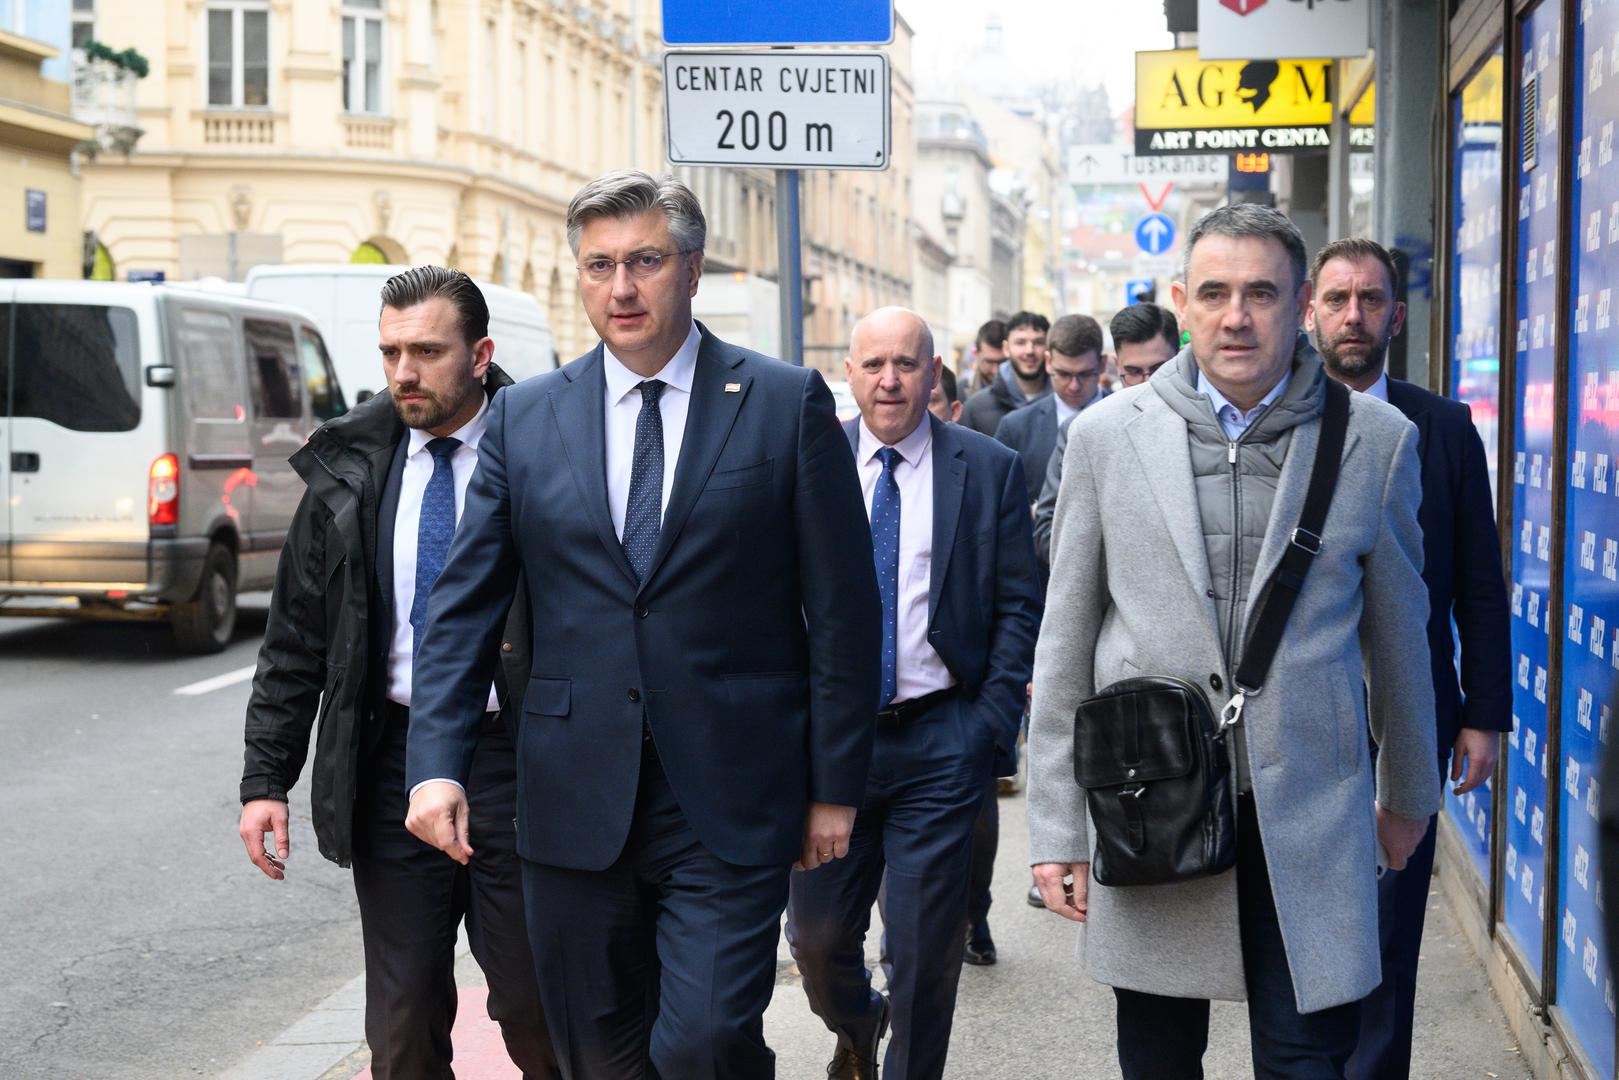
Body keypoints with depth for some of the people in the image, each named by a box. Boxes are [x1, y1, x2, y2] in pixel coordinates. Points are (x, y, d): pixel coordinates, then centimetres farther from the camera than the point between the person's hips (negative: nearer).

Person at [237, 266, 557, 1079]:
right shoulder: (349, 470, 6)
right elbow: (296, 638, 9)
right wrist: (266, 777, 4)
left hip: (513, 760, -3)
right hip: (392, 762, 3)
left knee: (533, 1009, 6)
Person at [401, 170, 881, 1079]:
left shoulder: (790, 405, 0)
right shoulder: (525, 417, 7)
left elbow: (843, 610, 0)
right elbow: (466, 604, 7)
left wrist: (835, 787, -2)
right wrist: (439, 761, -5)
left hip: (730, 807, -3)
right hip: (576, 806, 3)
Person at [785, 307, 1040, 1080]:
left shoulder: (989, 469, 1)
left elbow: (1019, 605, 1)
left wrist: (993, 720, -7)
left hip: (942, 739, -1)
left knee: (926, 947, 2)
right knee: (817, 933, 8)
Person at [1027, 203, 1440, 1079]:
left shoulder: (1376, 439, 1)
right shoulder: (1107, 435, 1)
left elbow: (1398, 634, 11)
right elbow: (1065, 646, 4)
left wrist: (1409, 794, 19)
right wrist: (1056, 828, 1)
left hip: (1308, 820, -1)